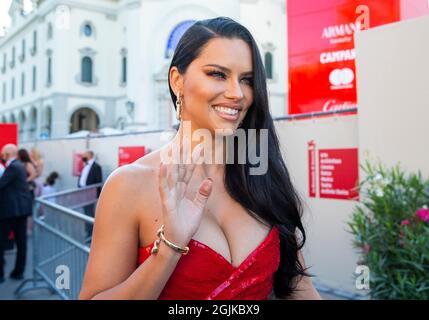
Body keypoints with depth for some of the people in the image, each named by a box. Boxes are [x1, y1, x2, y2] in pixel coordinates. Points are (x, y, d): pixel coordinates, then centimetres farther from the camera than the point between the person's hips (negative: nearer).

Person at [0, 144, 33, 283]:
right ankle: (19, 271, 16)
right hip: (22, 207, 9)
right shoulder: (20, 166, 15)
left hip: (11, 209, -9)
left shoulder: (13, 167, -14)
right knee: (21, 241, 9)